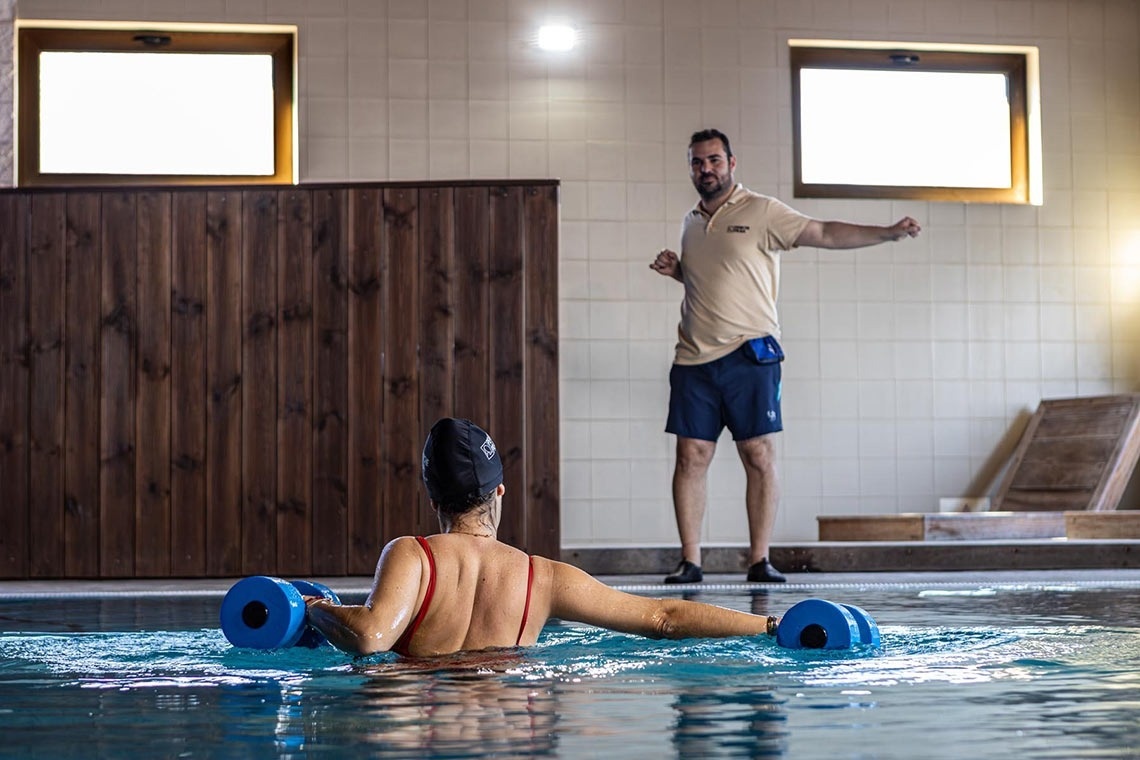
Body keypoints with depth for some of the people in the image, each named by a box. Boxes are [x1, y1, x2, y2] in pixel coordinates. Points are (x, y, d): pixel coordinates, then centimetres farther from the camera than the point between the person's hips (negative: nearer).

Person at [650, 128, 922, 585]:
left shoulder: (762, 212, 0)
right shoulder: (691, 222, 17)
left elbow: (824, 234, -6)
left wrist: (887, 233, -16)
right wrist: (676, 270, 10)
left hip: (749, 355, -4)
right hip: (694, 358, 5)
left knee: (760, 456, -5)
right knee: (691, 456, -1)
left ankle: (759, 560, 0)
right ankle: (690, 560, 3)